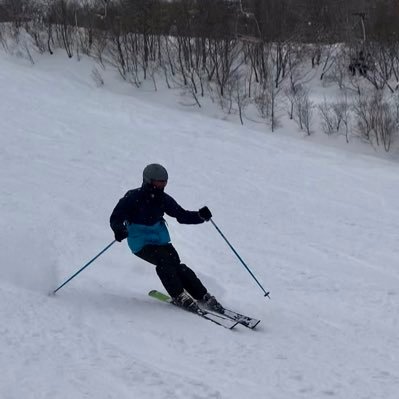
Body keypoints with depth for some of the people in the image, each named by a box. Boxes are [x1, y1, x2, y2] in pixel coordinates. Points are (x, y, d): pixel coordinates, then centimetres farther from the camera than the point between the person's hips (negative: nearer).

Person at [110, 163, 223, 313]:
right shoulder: (133, 197, -12)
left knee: (176, 265, -15)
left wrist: (200, 216, -11)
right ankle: (179, 296, -17)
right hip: (142, 244, -4)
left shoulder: (163, 199, 3)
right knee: (164, 260, -28)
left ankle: (203, 296, -12)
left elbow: (181, 215, 7)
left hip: (161, 241, 4)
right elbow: (115, 218, -14)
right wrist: (119, 230, -37)